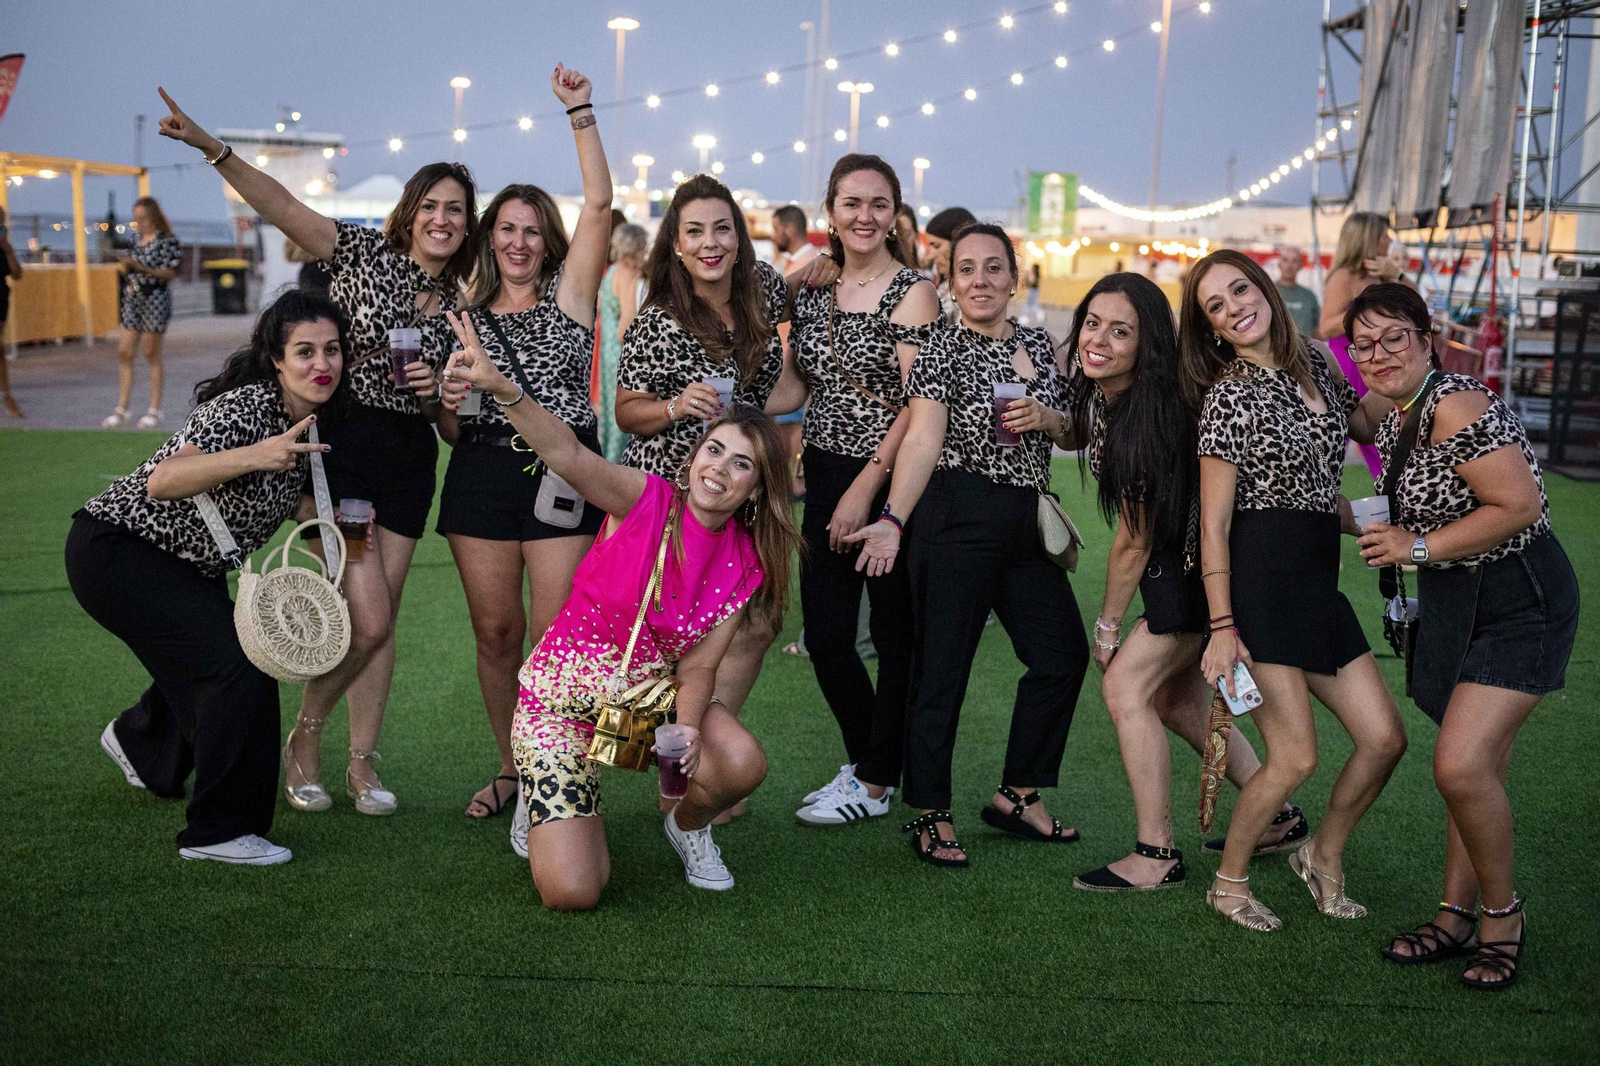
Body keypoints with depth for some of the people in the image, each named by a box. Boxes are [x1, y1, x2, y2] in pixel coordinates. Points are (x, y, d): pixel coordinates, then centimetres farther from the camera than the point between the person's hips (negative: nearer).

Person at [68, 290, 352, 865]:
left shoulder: (308, 419, -1)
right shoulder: (244, 407, -28)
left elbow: (274, 499, 15)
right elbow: (162, 483, -41)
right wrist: (254, 456, -53)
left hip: (188, 564, 9)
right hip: (115, 550, -9)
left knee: (203, 665, 25)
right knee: (238, 664, -20)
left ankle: (139, 741, 61)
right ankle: (218, 830, -6)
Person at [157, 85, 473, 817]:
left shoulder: (457, 304, 10)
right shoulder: (365, 253, -2)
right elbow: (282, 207, -14)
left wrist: (439, 388, -6)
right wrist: (214, 150, -26)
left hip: (410, 456, 5)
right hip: (344, 440, -5)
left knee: (382, 619, 8)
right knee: (369, 616, -11)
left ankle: (361, 762, 19)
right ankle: (304, 737, 12)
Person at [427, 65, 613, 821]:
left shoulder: (568, 295, 6)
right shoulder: (461, 318, 12)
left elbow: (600, 202, -7)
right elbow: (451, 430, 15)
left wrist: (580, 113, -10)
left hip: (561, 472, -3)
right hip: (482, 474, 3)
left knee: (554, 632, -4)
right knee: (496, 631, 6)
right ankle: (510, 768, 21)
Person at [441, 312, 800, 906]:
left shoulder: (744, 567, -6)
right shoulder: (646, 499, -17)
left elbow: (698, 666, -6)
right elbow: (567, 453, -35)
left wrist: (688, 729, -27)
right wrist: (500, 388, -52)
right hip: (563, 696, -3)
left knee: (742, 764, -28)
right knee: (572, 894, -15)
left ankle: (687, 826, 10)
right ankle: (546, 797, 21)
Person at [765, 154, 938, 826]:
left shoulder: (912, 292, -9)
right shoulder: (814, 290, 10)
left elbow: (918, 406, -14)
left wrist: (867, 487, -17)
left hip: (890, 481, -6)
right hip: (825, 475, 6)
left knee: (894, 633, 5)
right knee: (824, 634, 8)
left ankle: (875, 784, 18)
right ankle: (864, 759, 28)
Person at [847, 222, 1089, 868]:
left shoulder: (1039, 345, 13)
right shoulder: (942, 350, -6)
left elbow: (1072, 434, 18)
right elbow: (922, 439, -17)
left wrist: (1044, 417, -5)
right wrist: (893, 521, -30)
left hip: (1025, 525, 7)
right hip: (958, 521, -7)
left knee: (1063, 652, 10)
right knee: (942, 667, -3)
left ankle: (1017, 797, 22)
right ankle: (930, 815, 7)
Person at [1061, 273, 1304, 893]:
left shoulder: (1149, 417, -30)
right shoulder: (1097, 392, -6)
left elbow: (1133, 544, -20)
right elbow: (1077, 432, 23)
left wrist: (1108, 623, -8)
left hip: (1196, 563, -10)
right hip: (1175, 557, 10)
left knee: (1126, 685, -11)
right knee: (1174, 696, 16)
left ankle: (1157, 858, -3)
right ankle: (1278, 819, 29)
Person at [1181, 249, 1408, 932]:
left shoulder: (1313, 367, 11)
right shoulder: (1228, 397, -8)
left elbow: (1371, 427, 27)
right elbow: (1214, 523, -11)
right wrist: (1221, 627, -17)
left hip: (1317, 582, 7)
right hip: (1258, 579, -7)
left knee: (1384, 739, 5)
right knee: (1296, 757, -9)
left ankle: (1323, 857, 29)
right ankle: (1229, 883, 13)